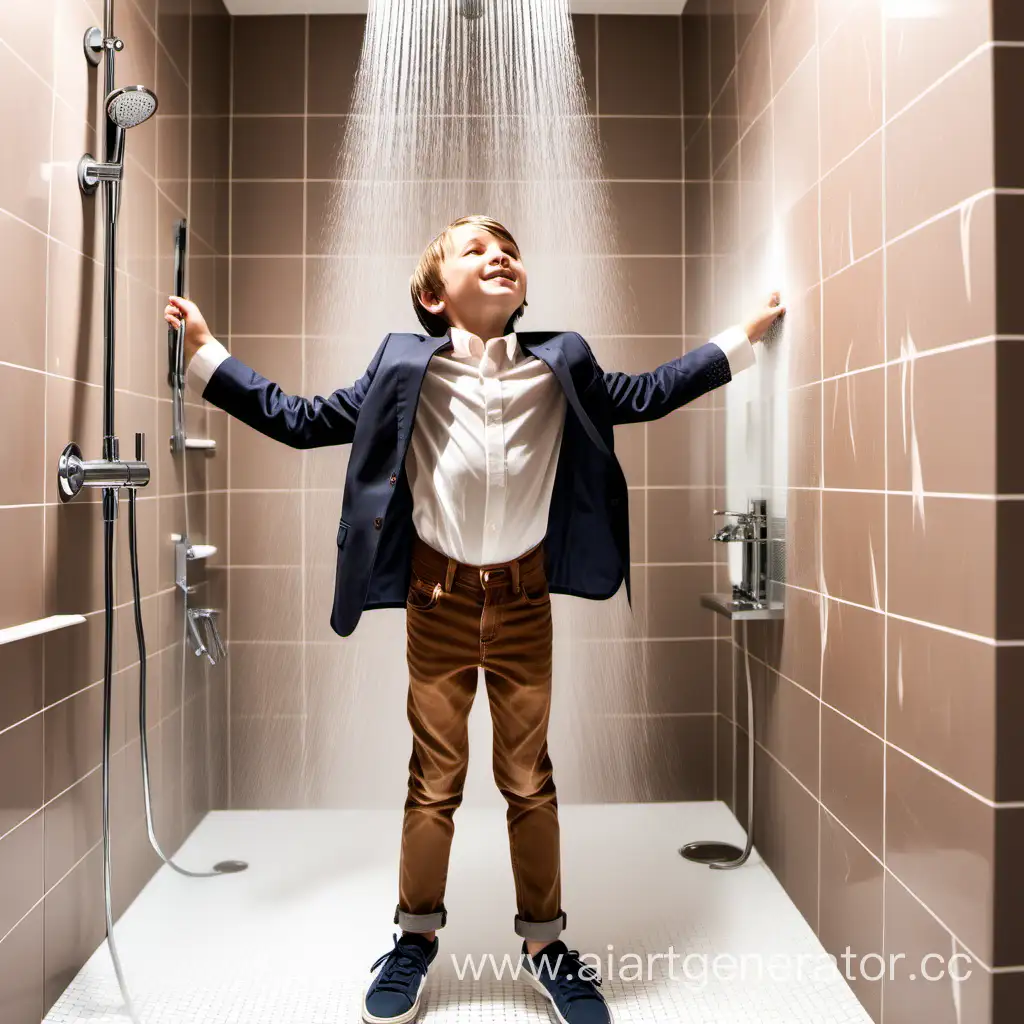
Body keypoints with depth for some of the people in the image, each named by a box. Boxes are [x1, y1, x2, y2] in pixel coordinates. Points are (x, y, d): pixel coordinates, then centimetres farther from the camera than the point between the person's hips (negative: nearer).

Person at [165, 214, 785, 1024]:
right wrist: (206, 351, 3)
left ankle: (545, 943, 30)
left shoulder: (561, 363, 2)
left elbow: (643, 396, 16)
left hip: (525, 600, 1)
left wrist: (742, 339, 17)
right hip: (440, 601, -1)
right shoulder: (406, 367, -2)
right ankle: (417, 939, 31)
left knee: (530, 778, 12)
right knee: (435, 779, 10)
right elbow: (301, 421, 4)